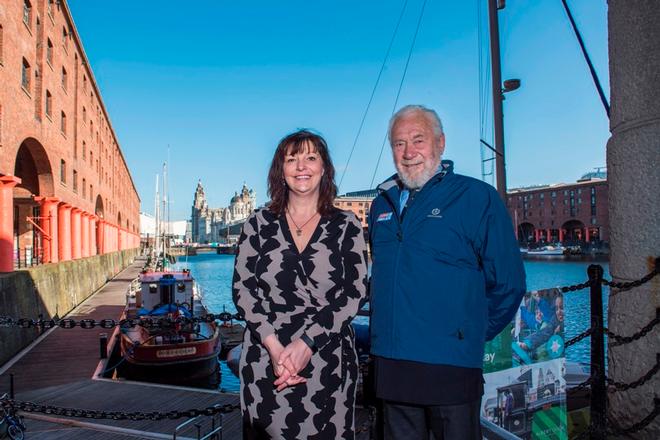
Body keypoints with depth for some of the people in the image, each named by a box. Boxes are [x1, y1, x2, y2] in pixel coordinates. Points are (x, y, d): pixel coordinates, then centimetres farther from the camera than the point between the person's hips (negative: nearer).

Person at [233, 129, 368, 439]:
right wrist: (274, 346, -12)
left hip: (328, 365, 0)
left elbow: (355, 293, -4)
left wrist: (307, 342, -14)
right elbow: (242, 289, 1)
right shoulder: (259, 224, 6)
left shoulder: (346, 226, 3)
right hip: (266, 362, 1)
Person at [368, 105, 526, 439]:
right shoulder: (382, 204, 10)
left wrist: (472, 332, 2)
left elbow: (508, 282, -5)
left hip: (451, 365, -5)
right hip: (389, 363, 5)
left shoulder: (477, 197, -7)